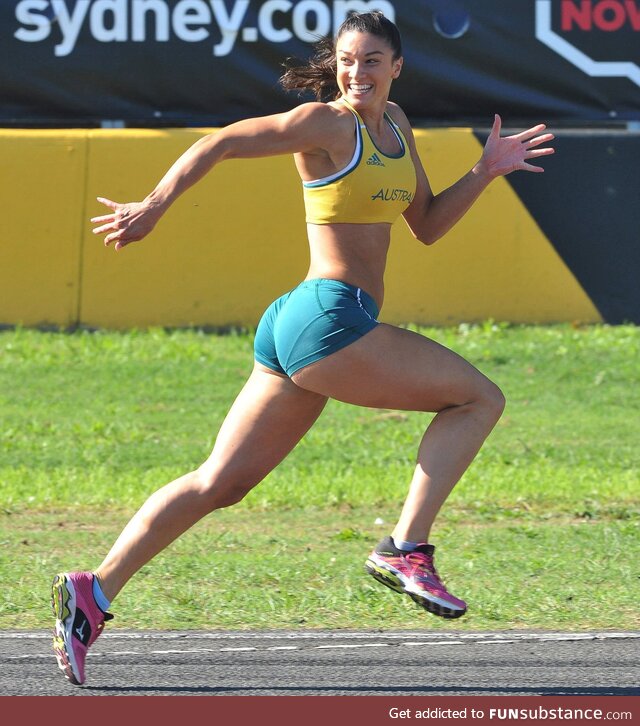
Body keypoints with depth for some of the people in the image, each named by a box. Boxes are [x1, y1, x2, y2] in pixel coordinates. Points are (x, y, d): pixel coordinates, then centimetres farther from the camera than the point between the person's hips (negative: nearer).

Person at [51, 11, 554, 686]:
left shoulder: (394, 124, 19)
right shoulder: (326, 124, -7)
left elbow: (427, 224, 25)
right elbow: (218, 144, -11)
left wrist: (485, 171, 13)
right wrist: (154, 205, -21)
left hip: (296, 328, 9)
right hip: (330, 318, -9)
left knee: (219, 482, 7)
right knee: (479, 398, -2)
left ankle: (94, 592, 4)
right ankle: (405, 549, -7)